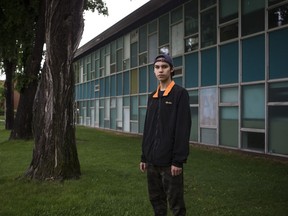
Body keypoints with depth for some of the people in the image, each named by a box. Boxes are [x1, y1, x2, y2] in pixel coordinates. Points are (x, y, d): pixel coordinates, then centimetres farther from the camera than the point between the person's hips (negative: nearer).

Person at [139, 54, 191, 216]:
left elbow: (183, 129, -14)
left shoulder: (180, 93, -7)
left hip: (169, 161, -6)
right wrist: (144, 156, 14)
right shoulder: (152, 97, 13)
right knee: (156, 199, 14)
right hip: (152, 160, 7)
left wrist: (178, 160, -18)